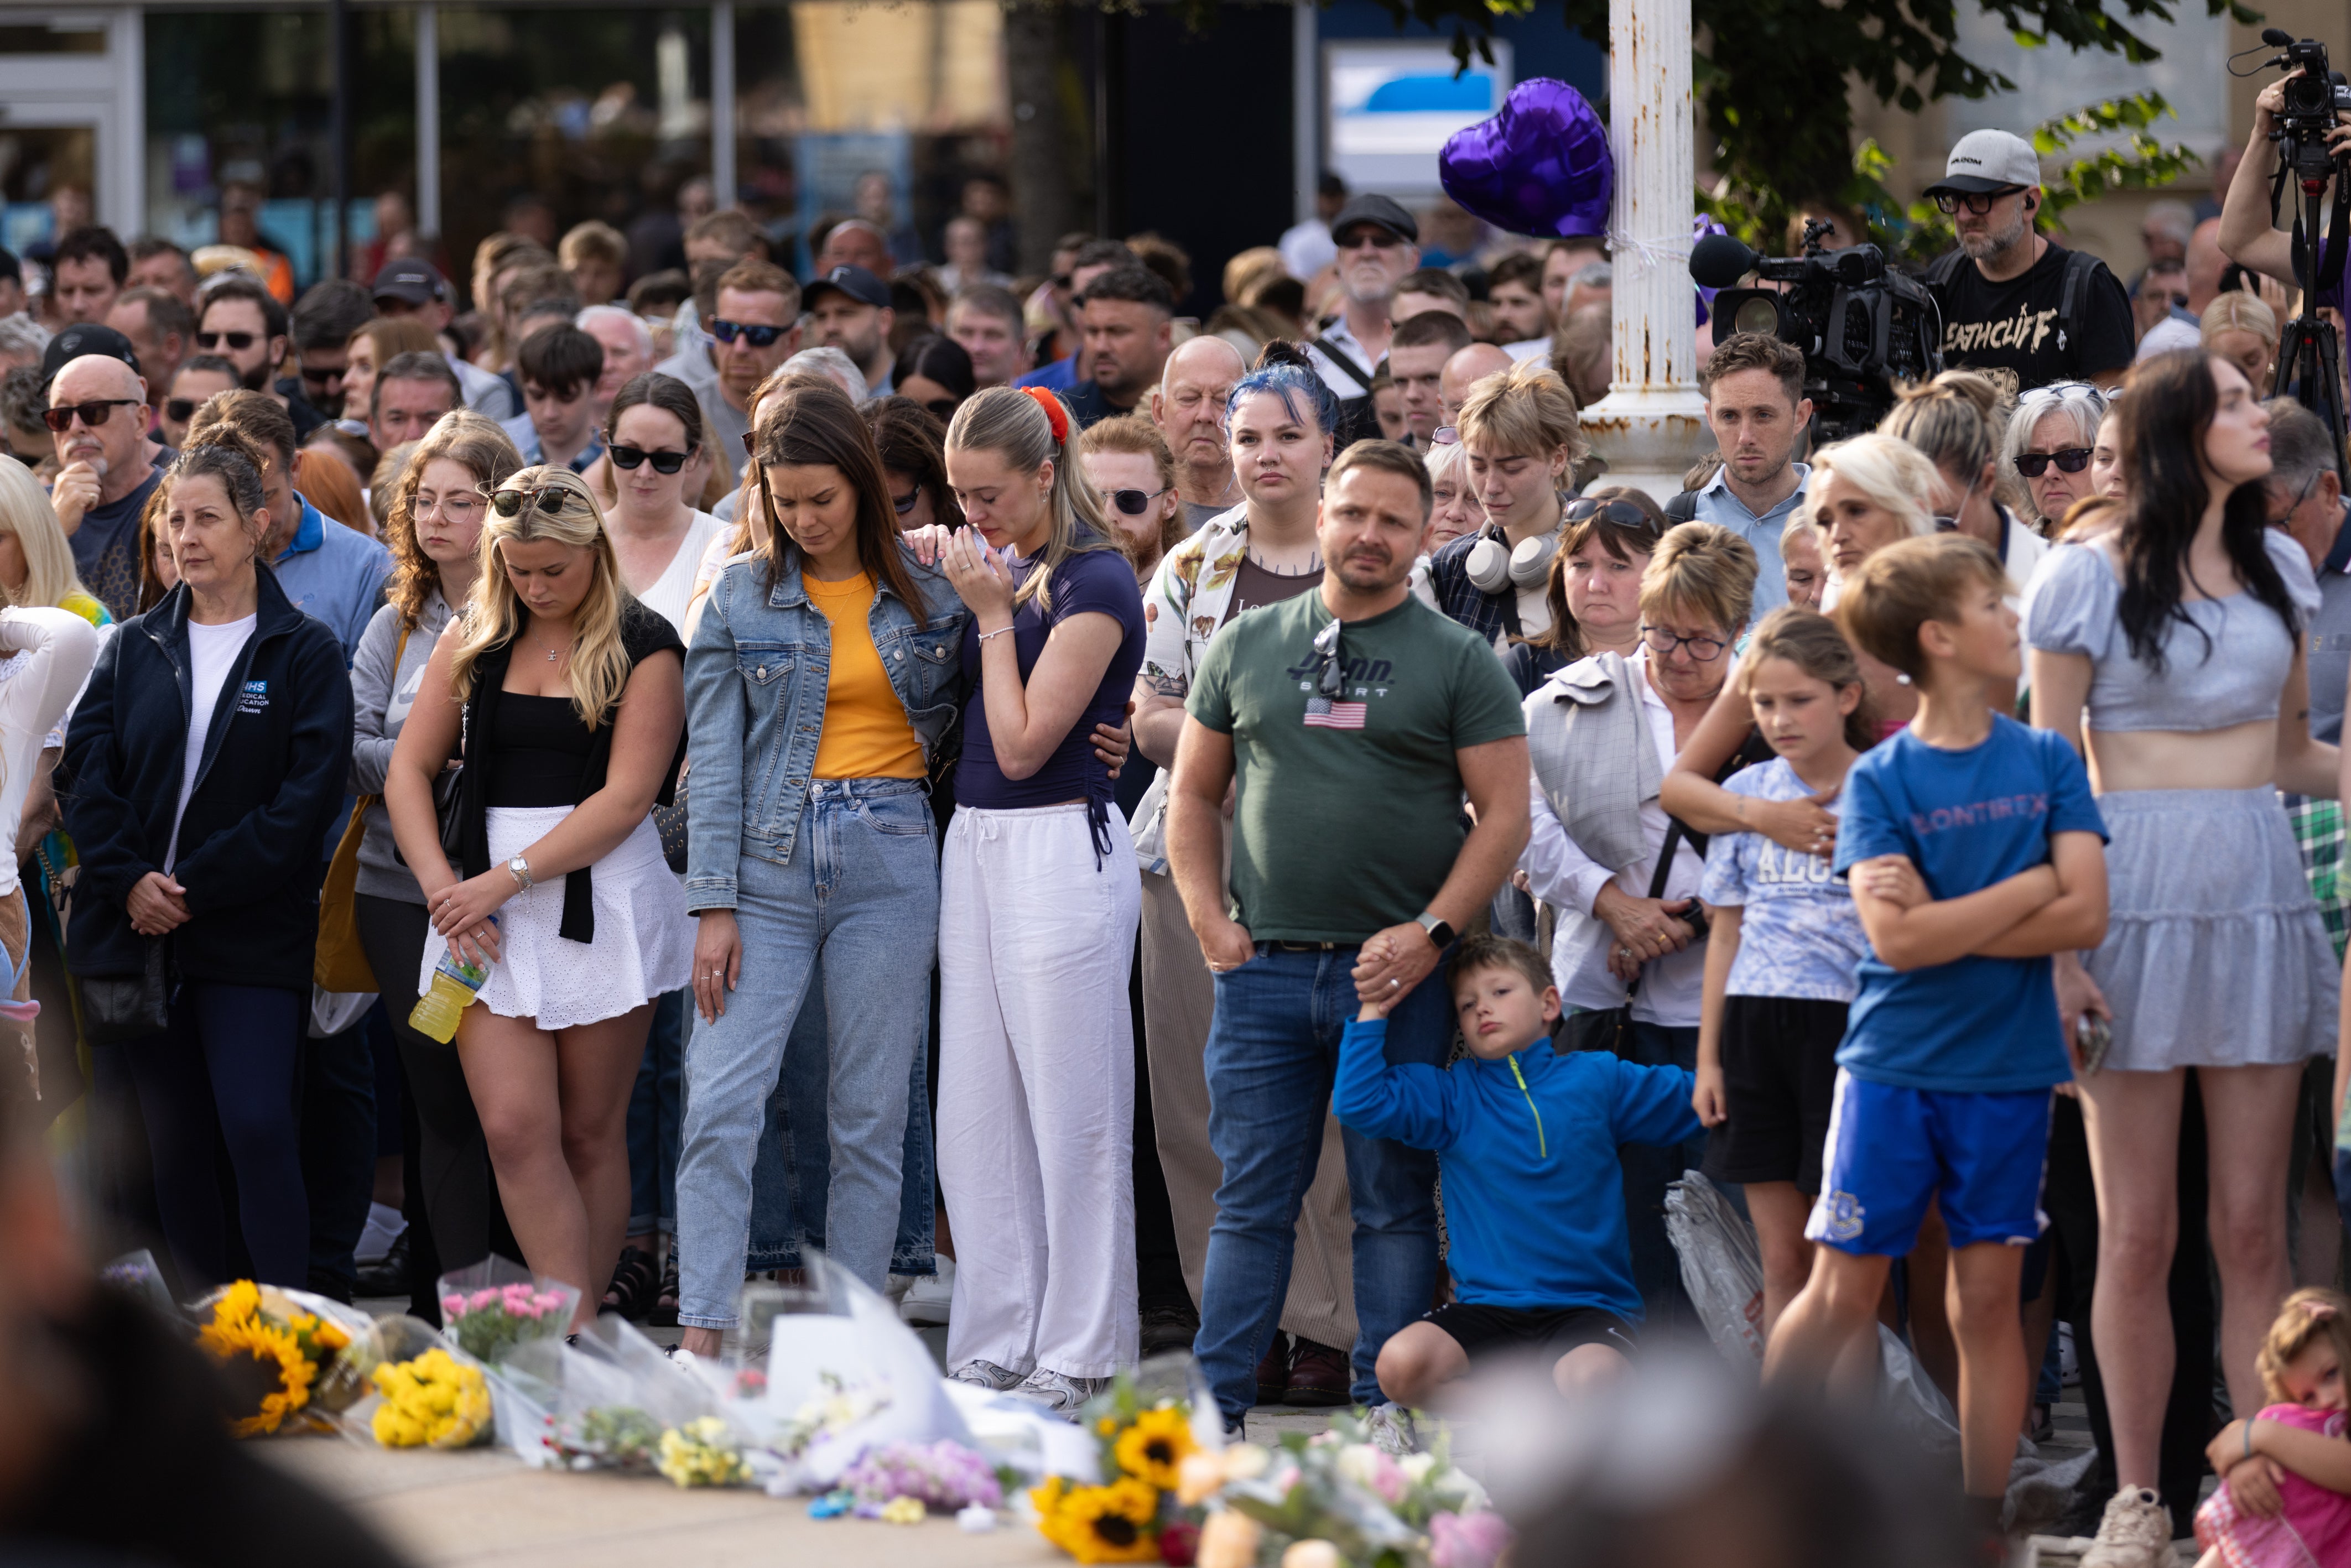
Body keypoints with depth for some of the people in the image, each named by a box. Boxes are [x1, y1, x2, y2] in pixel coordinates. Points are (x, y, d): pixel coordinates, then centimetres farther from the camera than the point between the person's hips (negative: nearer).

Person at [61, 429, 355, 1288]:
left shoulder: (304, 653, 0)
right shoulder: (134, 649, 12)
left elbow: (310, 793, -8)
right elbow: (84, 773, 5)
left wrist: (197, 886, -13)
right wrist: (129, 881, -11)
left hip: (252, 935, -4)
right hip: (137, 928, 4)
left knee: (257, 1128, -14)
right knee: (175, 1145, 6)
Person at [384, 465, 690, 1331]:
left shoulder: (642, 648, -1)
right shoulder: (473, 641, 11)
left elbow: (625, 797, -9)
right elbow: (409, 770, 9)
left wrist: (505, 879, -14)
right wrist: (443, 886, -7)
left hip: (601, 895, -3)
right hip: (484, 900, 3)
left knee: (589, 1133, 2)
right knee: (516, 1129, -9)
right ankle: (577, 1338, -10)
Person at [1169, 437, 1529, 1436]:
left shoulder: (1457, 662, 3)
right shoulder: (1247, 649, 11)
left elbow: (1505, 813, 0)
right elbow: (1194, 794, 16)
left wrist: (1432, 932, -10)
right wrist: (1207, 916, 3)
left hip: (1396, 970, -2)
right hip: (1264, 969, 2)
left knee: (1394, 1203, 2)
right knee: (1251, 1199, 2)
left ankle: (1387, 1411, 6)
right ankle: (1215, 1409, 4)